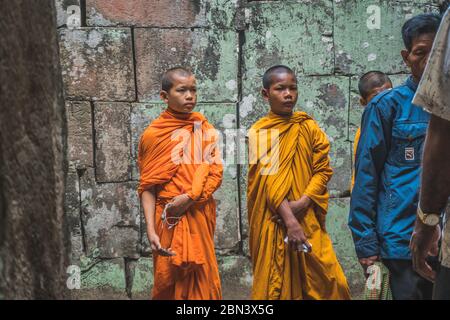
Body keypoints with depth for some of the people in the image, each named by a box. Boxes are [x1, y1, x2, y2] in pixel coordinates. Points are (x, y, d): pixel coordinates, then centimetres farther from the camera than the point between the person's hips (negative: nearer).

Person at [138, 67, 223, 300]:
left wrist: (190, 198, -15)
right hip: (169, 218, -2)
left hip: (199, 215, 2)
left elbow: (216, 173, 1)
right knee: (169, 279, 6)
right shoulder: (153, 134, -3)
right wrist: (151, 229, -13)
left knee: (201, 277, 7)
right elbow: (147, 187, -4)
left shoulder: (205, 129, 5)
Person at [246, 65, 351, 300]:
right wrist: (289, 219, -19)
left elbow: (323, 169, 2)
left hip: (308, 218, 2)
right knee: (275, 282, 3)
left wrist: (302, 203, -13)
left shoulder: (309, 127, 6)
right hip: (273, 221, -2)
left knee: (324, 278, -2)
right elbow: (269, 178, -10)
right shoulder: (258, 132, -2)